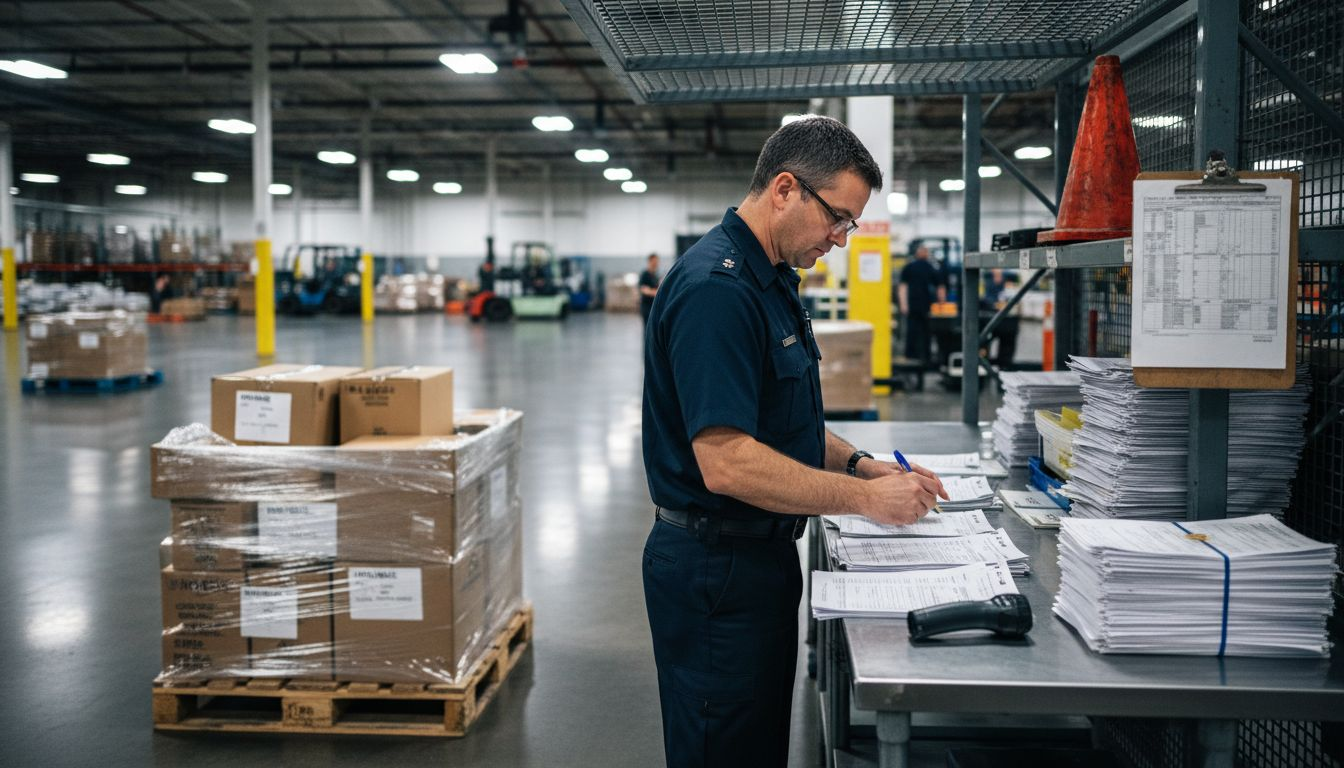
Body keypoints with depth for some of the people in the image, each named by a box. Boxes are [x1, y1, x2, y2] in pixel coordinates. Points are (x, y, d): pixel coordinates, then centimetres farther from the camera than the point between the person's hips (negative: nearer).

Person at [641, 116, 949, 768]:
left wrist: (858, 463, 4)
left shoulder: (771, 281, 11)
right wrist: (864, 497, -22)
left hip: (762, 557, 10)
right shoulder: (715, 288, -23)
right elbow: (726, 463, -29)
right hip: (716, 567, -10)